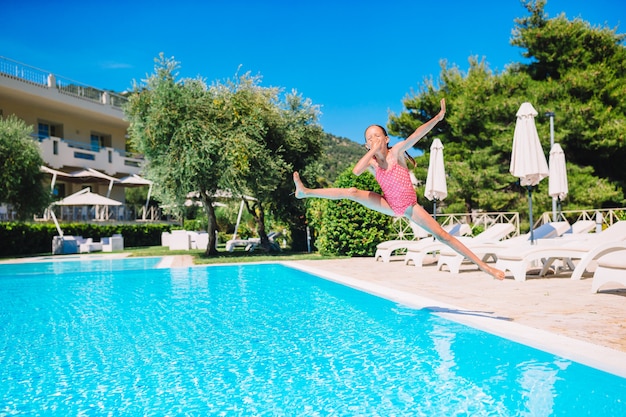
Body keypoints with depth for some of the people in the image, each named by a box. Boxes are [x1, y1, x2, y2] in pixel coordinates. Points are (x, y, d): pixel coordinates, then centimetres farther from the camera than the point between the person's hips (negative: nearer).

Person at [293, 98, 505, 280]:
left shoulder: (397, 152, -15)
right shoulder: (371, 163, -5)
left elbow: (417, 134, -28)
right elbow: (356, 171, -26)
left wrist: (438, 117, -38)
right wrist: (373, 150, -23)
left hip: (410, 208, -3)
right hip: (390, 206, 3)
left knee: (442, 235, -10)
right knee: (352, 192, -7)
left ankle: (483, 265, -7)